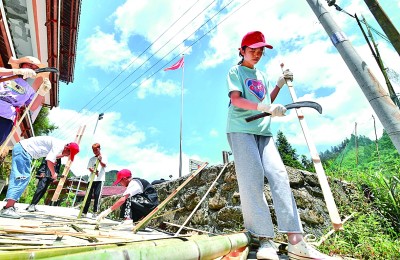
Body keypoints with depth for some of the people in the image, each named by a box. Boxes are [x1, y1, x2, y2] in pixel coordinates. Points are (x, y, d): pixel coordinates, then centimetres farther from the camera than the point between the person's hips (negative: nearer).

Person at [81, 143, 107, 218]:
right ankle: (84, 211, 12)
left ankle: (95, 212, -5)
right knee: (88, 195, 5)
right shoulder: (92, 159, 16)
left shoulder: (103, 157, 5)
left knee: (97, 195, -8)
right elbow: (89, 168, 5)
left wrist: (100, 161, -34)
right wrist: (93, 171, -18)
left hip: (100, 179, -4)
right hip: (92, 179, 4)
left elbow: (104, 165, -12)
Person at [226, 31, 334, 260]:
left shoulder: (262, 75, 27)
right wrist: (266, 108, -23)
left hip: (263, 131, 6)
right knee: (252, 178, -14)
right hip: (241, 129, -5)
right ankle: (266, 240, -9)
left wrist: (280, 84, 18)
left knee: (279, 175, -8)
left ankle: (296, 241, -6)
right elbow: (236, 100, -11)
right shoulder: (236, 71, 8)